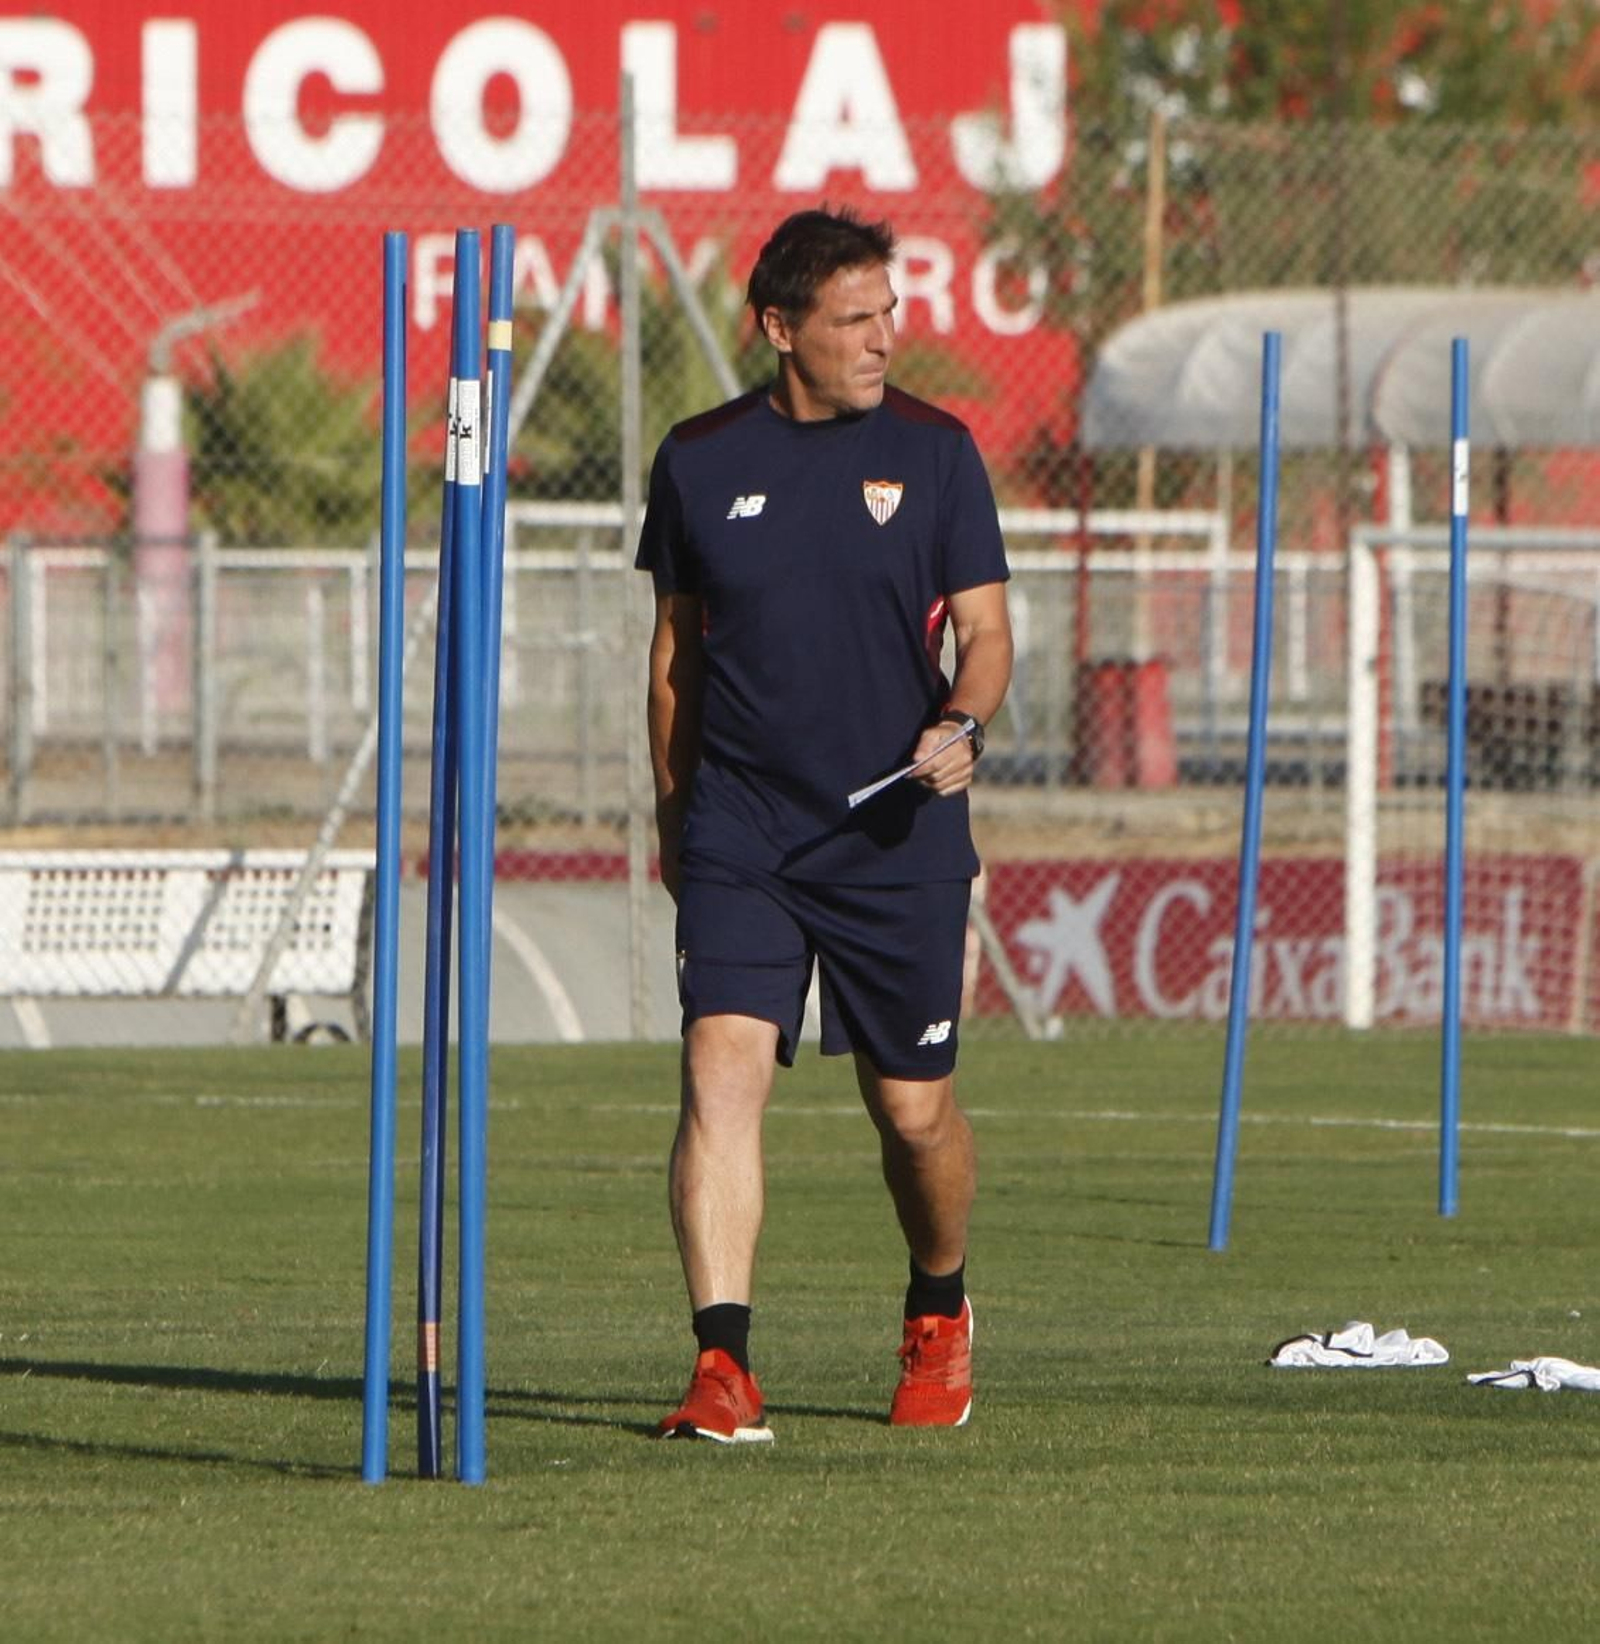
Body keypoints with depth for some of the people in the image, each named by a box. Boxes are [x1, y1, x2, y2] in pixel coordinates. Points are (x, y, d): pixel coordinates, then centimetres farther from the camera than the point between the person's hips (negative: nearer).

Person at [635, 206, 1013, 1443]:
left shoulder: (933, 451, 0)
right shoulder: (700, 460, 4)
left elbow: (984, 628, 1)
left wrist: (963, 723, -20)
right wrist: (675, 812, 18)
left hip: (899, 839, 0)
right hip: (738, 838, 0)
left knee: (914, 1109, 8)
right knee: (723, 1071, -17)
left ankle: (940, 1311, 37)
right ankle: (724, 1366, -22)